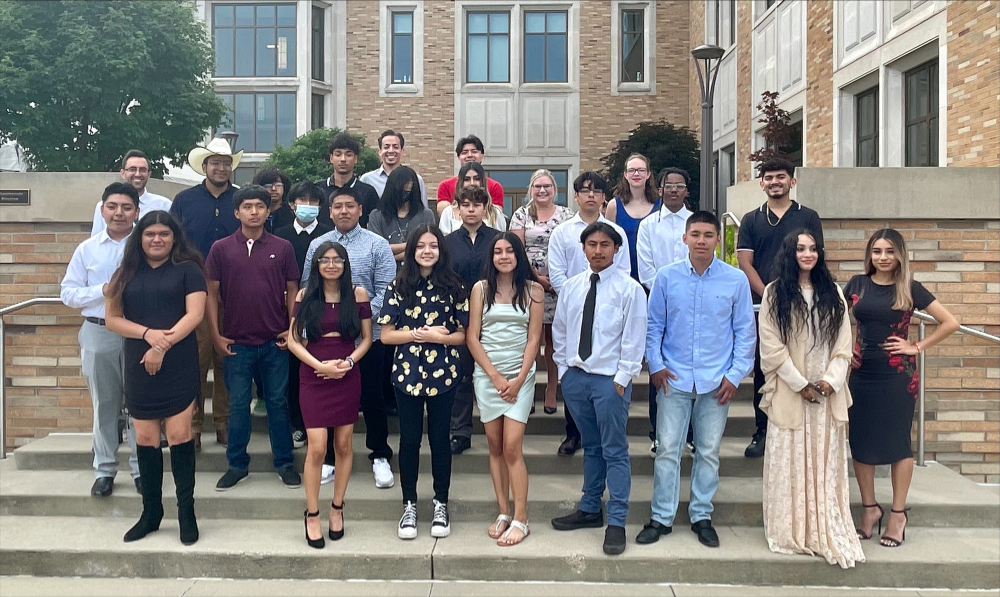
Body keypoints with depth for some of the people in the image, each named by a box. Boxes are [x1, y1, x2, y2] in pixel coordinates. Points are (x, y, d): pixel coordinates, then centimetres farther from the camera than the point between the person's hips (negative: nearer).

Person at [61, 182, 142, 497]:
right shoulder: (87, 249, 5)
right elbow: (68, 293, 3)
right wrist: (104, 290, -10)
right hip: (99, 333, 2)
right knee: (104, 403, 11)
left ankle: (141, 467, 19)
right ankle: (104, 469, 23)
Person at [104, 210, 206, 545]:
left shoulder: (187, 268, 1)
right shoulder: (128, 272, 11)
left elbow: (195, 314, -8)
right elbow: (113, 319, 5)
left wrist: (163, 347, -16)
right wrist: (148, 334, -12)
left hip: (179, 365, -3)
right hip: (139, 366, 4)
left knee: (179, 434, -4)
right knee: (145, 438, 8)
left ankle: (186, 511, 9)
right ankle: (150, 511, 21)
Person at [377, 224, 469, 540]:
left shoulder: (452, 286, 0)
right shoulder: (398, 286, 0)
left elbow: (463, 335, 1)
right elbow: (386, 335, -2)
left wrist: (438, 337, -17)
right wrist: (420, 334, -14)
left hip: (443, 373, 0)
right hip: (407, 373, 0)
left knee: (439, 439, 9)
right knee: (409, 440, 9)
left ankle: (441, 505, 25)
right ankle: (409, 505, 25)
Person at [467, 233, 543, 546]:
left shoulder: (533, 290, 2)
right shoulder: (481, 288, 3)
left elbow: (534, 339, -1)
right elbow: (472, 337, 0)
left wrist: (518, 379, -9)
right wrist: (495, 377, -7)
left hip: (520, 376, -2)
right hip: (487, 376, 2)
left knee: (512, 447, -8)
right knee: (495, 447, 6)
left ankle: (521, 520, 1)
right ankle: (503, 514, 15)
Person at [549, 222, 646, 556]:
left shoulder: (629, 289, -7)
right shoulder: (571, 287, 7)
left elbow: (633, 339, -8)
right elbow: (560, 331, 14)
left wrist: (621, 379, -11)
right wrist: (563, 369, 9)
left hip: (609, 380, -5)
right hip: (575, 376, 5)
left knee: (615, 451, 1)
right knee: (590, 447, 18)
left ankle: (616, 523, 9)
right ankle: (590, 510, 30)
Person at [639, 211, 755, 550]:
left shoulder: (736, 280, -1)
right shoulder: (666, 277, -1)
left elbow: (745, 332, 4)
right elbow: (653, 326, 7)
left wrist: (735, 375, -2)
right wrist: (656, 366, -1)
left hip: (716, 382, 0)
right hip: (674, 379, 0)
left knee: (709, 452, 11)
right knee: (667, 450, 3)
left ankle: (701, 516, 26)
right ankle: (661, 518, 15)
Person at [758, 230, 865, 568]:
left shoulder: (832, 293, 10)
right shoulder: (774, 294, -1)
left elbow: (843, 344, 6)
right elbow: (771, 348, -7)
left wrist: (831, 380, -9)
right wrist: (801, 385, -10)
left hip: (828, 394, 3)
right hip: (789, 393, -3)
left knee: (826, 464, 7)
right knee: (789, 463, 2)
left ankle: (828, 535, 15)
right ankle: (790, 534, 11)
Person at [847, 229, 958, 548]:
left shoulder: (910, 288, -4)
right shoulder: (857, 284, 2)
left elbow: (951, 322, -3)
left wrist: (917, 347, -6)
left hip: (898, 375, -2)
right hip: (862, 373, 3)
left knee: (897, 441, 7)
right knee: (860, 441, 6)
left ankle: (898, 513, 19)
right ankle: (870, 508, 21)